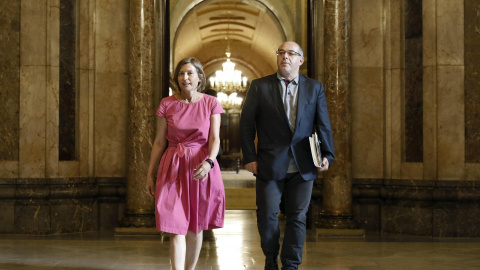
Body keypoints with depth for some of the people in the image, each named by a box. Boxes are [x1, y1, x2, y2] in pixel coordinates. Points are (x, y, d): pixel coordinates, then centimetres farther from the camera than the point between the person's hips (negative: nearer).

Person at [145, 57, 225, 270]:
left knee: (195, 227, 10)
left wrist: (209, 162, -24)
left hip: (201, 170, 1)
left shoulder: (211, 104, 2)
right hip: (173, 169, 0)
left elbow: (215, 138, -5)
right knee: (176, 228, -7)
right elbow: (159, 142, 6)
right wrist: (150, 174, 4)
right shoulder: (167, 104, 3)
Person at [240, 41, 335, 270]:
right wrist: (249, 157, -5)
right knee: (267, 215, 2)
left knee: (297, 217, 5)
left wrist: (327, 154, -4)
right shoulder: (259, 87, 3)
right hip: (270, 165, -1)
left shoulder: (315, 88, 9)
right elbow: (247, 124, 1)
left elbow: (323, 124, 7)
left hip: (303, 167, 2)